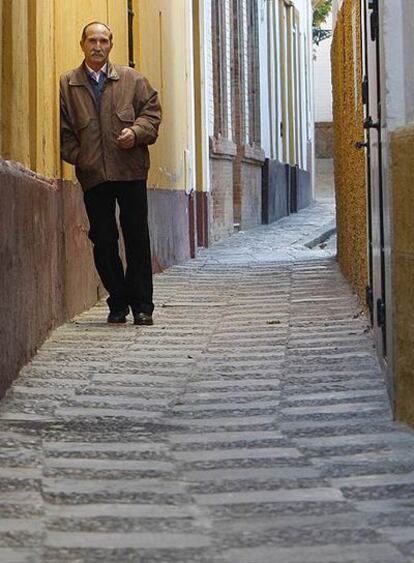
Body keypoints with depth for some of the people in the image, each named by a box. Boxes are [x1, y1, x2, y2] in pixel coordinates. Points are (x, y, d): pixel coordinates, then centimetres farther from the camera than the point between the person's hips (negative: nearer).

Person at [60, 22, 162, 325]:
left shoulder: (132, 79, 10)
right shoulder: (66, 85, 8)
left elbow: (152, 110, 8)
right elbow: (63, 130, 6)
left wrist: (136, 131, -10)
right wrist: (79, 158, -5)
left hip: (130, 171, 0)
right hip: (93, 175, 1)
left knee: (137, 238, 0)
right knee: (103, 241, 3)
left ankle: (141, 304, 7)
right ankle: (118, 303, 13)